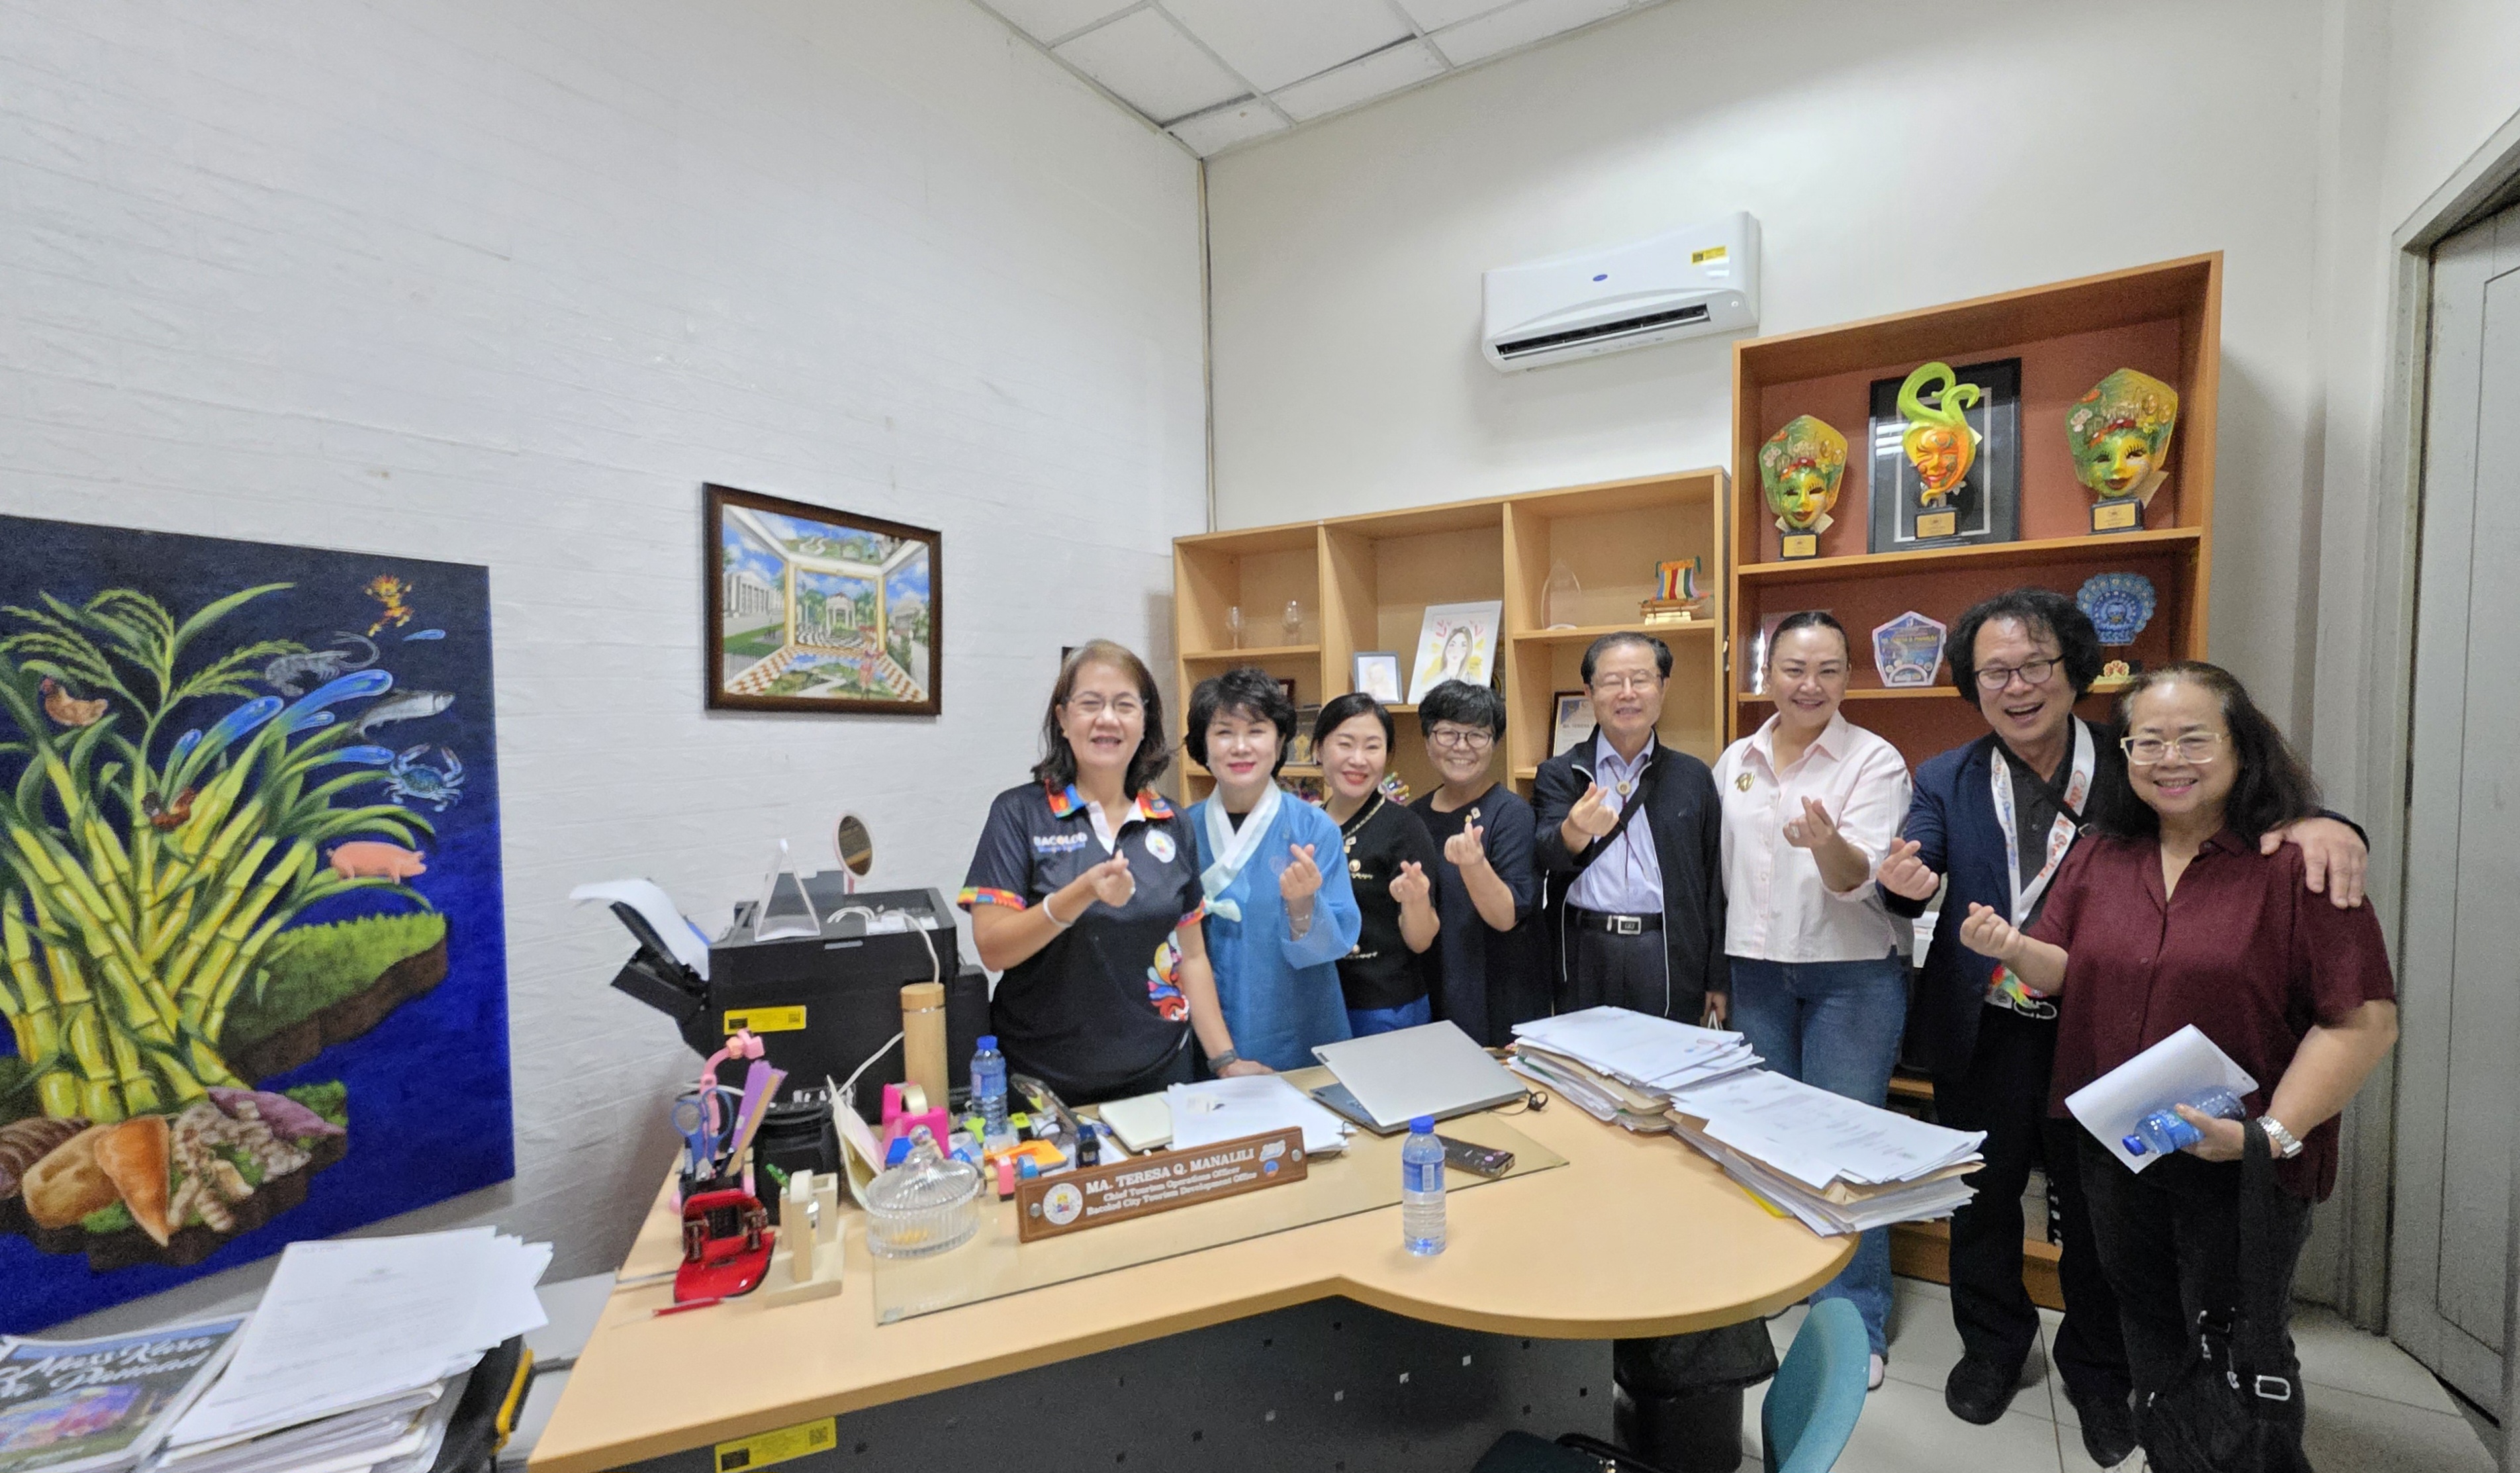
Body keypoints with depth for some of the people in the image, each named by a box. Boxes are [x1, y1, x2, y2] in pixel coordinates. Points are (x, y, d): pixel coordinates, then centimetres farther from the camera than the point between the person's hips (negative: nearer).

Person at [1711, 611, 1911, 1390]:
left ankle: (1856, 1320, 22)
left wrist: (1829, 844, -41)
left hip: (1852, 976, -3)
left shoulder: (1876, 761, -8)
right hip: (1755, 971, 4)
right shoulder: (1735, 762, 4)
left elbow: (1858, 879, -18)